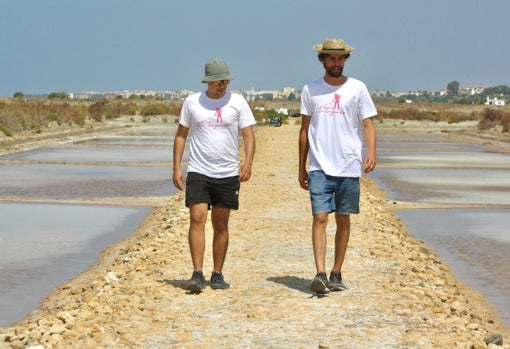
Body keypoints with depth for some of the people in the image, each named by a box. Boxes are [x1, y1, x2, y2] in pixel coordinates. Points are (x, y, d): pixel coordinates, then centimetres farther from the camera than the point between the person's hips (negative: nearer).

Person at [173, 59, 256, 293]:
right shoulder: (192, 102, 4)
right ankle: (197, 274, -13)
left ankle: (217, 274, 14)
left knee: (221, 225, 6)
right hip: (198, 172, -1)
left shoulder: (237, 102, 4)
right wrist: (176, 168, 2)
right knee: (197, 219, -13)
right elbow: (181, 135, 10)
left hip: (228, 174, 1)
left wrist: (248, 162, -14)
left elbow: (248, 135, 2)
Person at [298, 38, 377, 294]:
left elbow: (368, 123, 2)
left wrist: (371, 151, -17)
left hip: (349, 166, 0)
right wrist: (301, 168, 11)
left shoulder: (357, 88, 4)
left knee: (343, 220, 6)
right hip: (319, 167, 0)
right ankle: (320, 274, -16)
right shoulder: (310, 90, 8)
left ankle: (336, 274, 15)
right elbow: (304, 130, 12)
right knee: (320, 217, -11)